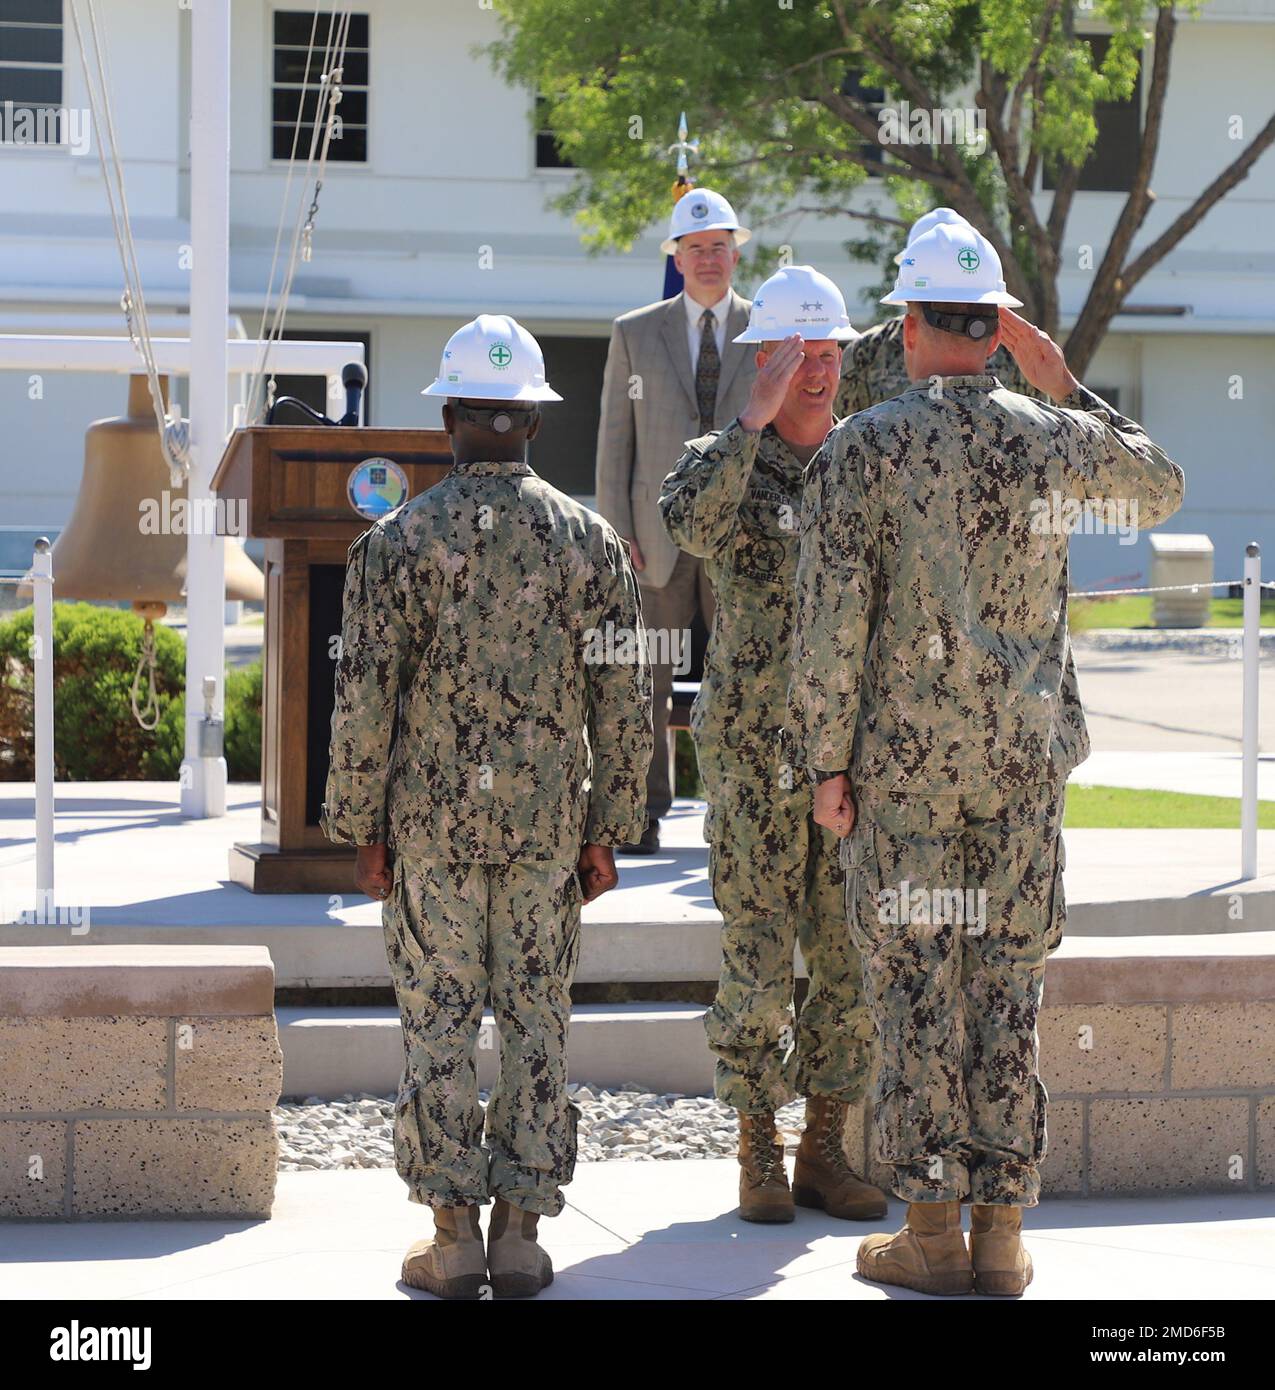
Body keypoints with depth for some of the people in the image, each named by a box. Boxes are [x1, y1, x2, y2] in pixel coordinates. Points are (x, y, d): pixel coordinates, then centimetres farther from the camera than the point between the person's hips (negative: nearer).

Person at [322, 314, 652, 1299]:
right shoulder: (590, 541, 0)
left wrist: (362, 830, 2)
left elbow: (365, 700, -7)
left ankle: (454, 1235, 5)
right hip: (549, 818, 2)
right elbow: (625, 702, 1)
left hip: (433, 820, -2)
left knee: (440, 1025, 5)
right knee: (538, 1021, 8)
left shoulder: (398, 542, -6)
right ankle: (521, 1231, 9)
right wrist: (607, 831, 9)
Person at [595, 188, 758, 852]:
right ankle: (644, 813, 6)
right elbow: (615, 440, 6)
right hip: (658, 535, 0)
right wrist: (617, 532, -2)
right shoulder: (634, 333, 7)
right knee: (646, 676, 0)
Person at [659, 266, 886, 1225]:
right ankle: (759, 1157, 9)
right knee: (759, 955, 0)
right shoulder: (723, 461, -2)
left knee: (850, 955, 5)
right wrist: (757, 415, -27)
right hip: (756, 749, -3)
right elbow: (690, 523, -27)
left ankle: (826, 1153, 15)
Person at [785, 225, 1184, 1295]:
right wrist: (1064, 384, 20)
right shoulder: (1052, 440, 0)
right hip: (1024, 760, 3)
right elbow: (1162, 491, 22)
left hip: (904, 759, -2)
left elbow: (833, 618, -12)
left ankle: (933, 1230, 4)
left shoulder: (863, 448, -8)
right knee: (1009, 984, 7)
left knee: (916, 985, 3)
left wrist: (828, 761, -4)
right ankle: (1002, 1229, 9)